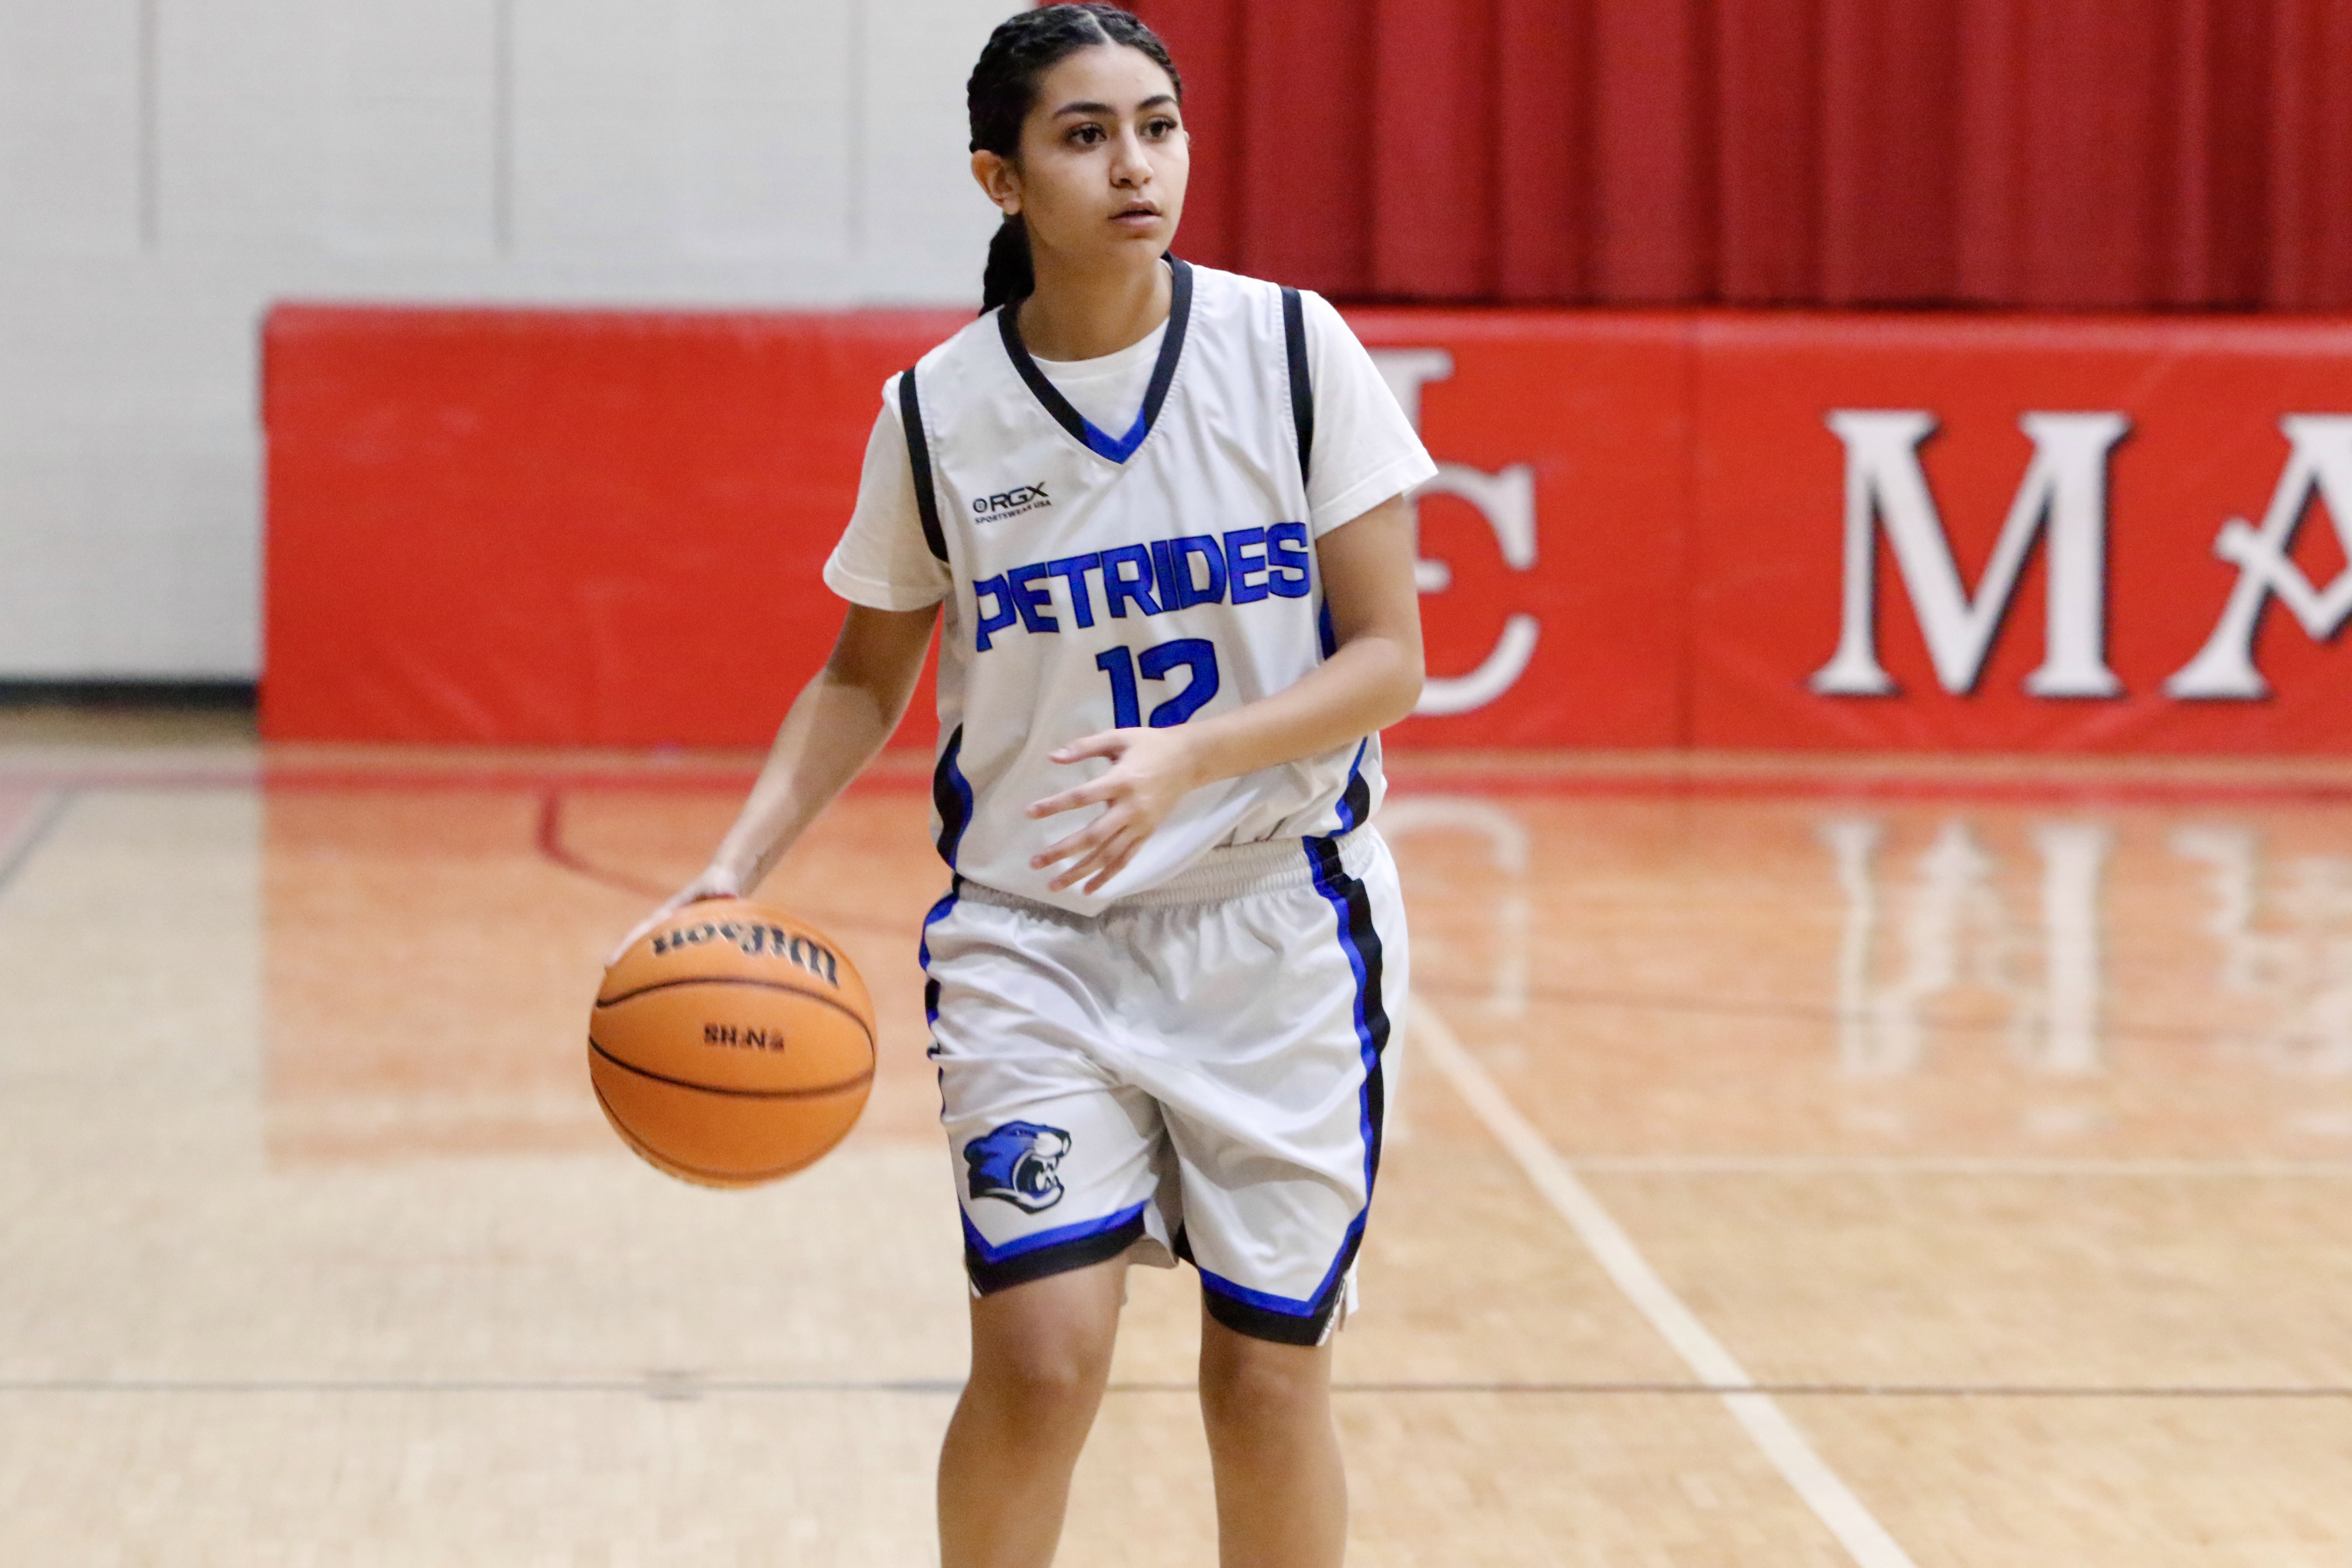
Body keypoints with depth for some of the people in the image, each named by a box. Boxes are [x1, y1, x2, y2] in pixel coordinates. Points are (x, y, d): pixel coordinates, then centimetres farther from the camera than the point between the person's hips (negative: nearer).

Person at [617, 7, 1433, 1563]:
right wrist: (738, 865, -4)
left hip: (1276, 924, 0)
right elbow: (868, 675, 11)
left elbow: (1389, 660, -7)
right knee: (1040, 1357, -13)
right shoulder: (937, 411, -4)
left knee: (1269, 1374, 6)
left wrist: (1191, 758, -24)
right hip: (1030, 936, 0)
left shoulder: (1293, 348, -7)